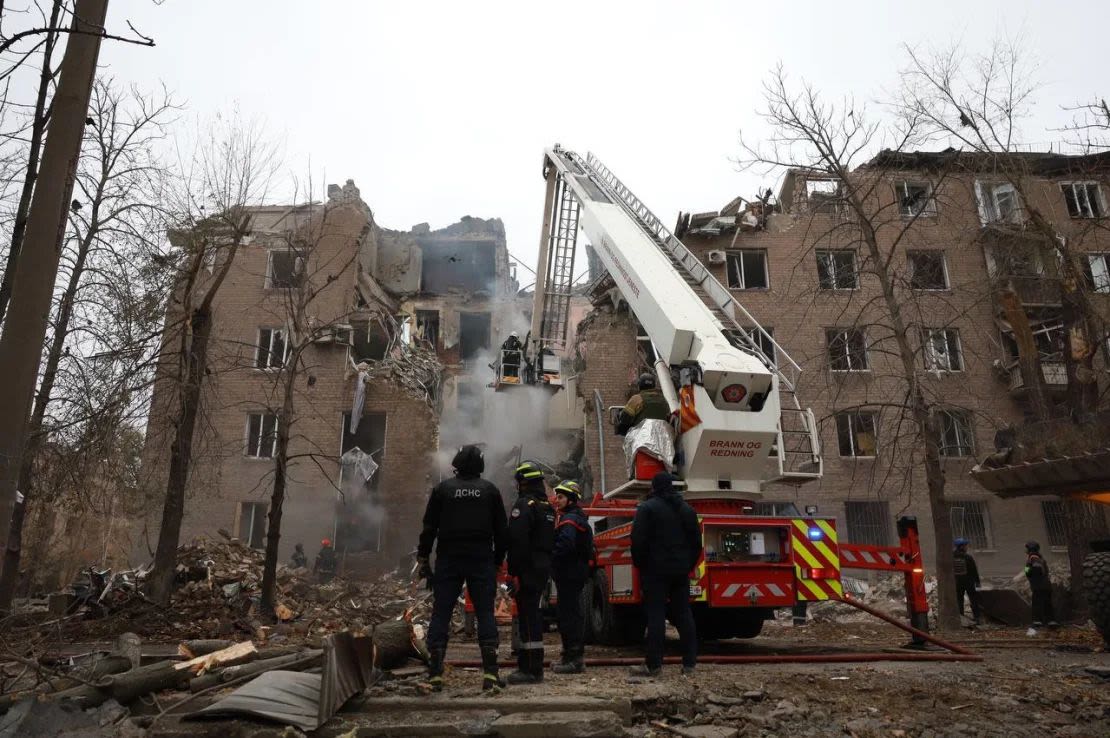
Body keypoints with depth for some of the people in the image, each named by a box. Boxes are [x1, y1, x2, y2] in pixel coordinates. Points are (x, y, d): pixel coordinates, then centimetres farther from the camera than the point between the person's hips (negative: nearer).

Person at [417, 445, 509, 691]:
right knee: (485, 614, 3)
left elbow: (429, 527, 2)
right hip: (482, 562, 0)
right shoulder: (490, 490, 6)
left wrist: (423, 559, 9)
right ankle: (490, 673, -3)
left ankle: (435, 674, 1)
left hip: (448, 561, 0)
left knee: (441, 614, 4)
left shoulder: (443, 489, 3)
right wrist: (498, 561, 15)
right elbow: (502, 530, 7)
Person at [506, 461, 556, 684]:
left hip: (527, 570, -9)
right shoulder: (548, 506, 16)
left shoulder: (524, 505, -14)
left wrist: (514, 572, -20)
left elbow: (518, 541, -22)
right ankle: (527, 665, 26)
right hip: (543, 568, 9)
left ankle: (532, 670, -3)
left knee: (528, 617, -6)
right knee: (532, 614, 17)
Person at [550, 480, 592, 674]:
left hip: (569, 575, -11)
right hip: (576, 573, 11)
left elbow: (565, 545, -30)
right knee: (572, 614, 16)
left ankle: (573, 660, -4)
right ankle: (573, 656, 25)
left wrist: (550, 558, -18)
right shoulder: (579, 518, 18)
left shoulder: (569, 520, -15)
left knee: (568, 615, -7)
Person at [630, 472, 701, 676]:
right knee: (683, 614, 10)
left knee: (655, 615, -3)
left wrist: (640, 564, 0)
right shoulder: (687, 509, 12)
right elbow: (696, 541, 15)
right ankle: (689, 662, 12)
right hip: (681, 571, 5)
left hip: (655, 569, -5)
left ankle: (653, 664, -1)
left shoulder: (647, 508, -7)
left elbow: (638, 540, -12)